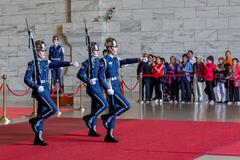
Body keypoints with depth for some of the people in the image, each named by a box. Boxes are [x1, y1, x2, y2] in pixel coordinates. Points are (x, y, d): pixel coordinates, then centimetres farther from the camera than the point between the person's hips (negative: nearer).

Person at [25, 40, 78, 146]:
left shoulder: (46, 62, 13)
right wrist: (37, 87, -22)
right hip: (40, 91, -8)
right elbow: (26, 79, -11)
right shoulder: (33, 64, -8)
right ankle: (34, 121, -1)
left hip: (46, 91, 8)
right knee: (53, 109, -17)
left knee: (42, 114, 8)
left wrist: (70, 63, -9)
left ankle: (38, 138, 12)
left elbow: (57, 64, 5)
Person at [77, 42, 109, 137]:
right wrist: (89, 81, -23)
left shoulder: (99, 61, 12)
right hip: (93, 87, -8)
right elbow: (79, 74, -13)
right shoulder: (87, 62, -9)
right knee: (104, 105, -15)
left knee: (96, 108, 10)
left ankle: (92, 129, 15)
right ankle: (88, 118, -2)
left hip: (98, 87, 8)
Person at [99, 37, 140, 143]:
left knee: (114, 111, 8)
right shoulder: (105, 61, -10)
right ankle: (106, 117, -2)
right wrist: (107, 89, -20)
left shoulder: (116, 59, 14)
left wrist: (138, 60, -8)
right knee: (126, 106, -13)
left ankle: (109, 136, 12)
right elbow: (100, 77, -13)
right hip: (111, 88, -8)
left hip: (117, 87, 8)